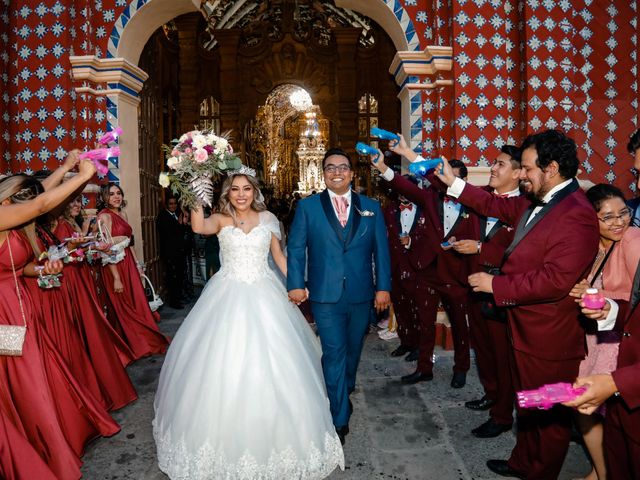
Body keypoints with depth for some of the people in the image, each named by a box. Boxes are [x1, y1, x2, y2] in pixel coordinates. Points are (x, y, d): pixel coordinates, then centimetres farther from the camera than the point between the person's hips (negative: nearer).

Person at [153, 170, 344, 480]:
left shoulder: (267, 218, 7)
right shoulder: (221, 220, 3)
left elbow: (278, 255, 12)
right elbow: (198, 227, -20)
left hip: (263, 296, 1)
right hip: (227, 297, -1)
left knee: (269, 366, 2)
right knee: (223, 365, 2)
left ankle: (270, 437, 24)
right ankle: (225, 434, 24)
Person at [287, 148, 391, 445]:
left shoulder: (371, 207, 7)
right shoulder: (307, 206, 2)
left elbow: (381, 249, 4)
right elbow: (296, 248, -1)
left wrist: (383, 287, -1)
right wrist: (296, 284, -11)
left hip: (362, 295, 3)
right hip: (325, 295, -2)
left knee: (353, 349, 18)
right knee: (334, 353, -2)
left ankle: (343, 392, 46)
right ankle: (339, 419, 10)